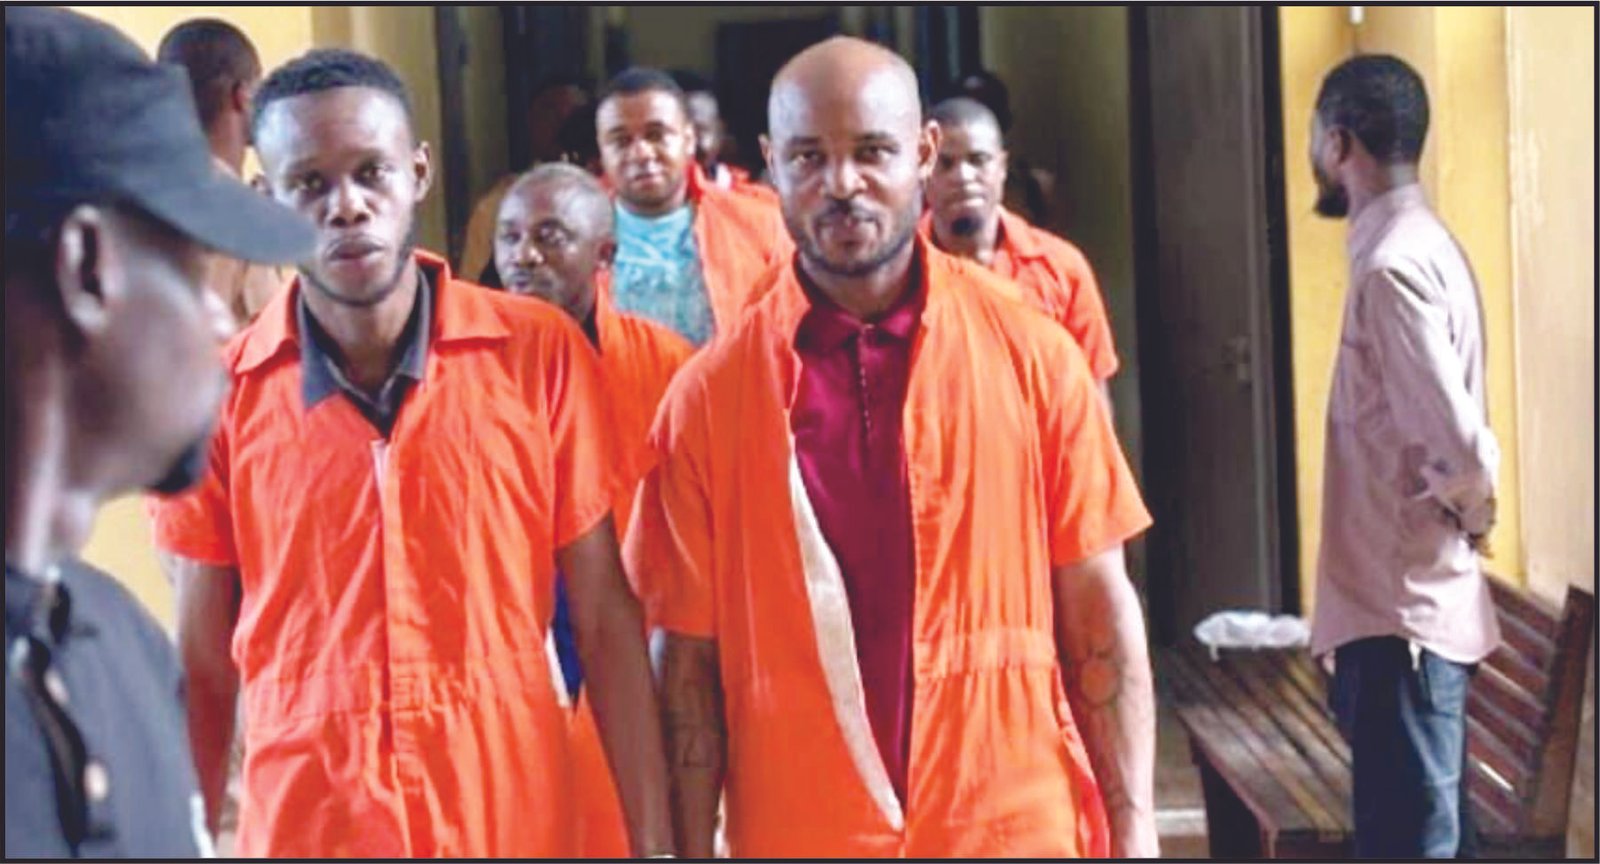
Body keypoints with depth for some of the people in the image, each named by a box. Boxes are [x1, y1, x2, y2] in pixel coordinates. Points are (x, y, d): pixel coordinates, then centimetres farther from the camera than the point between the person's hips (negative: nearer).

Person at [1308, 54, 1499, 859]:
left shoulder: (1392, 264, -17)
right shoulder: (1423, 245, 13)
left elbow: (1460, 445, -25)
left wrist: (1467, 513, -7)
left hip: (1400, 608, -10)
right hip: (1416, 600, 10)